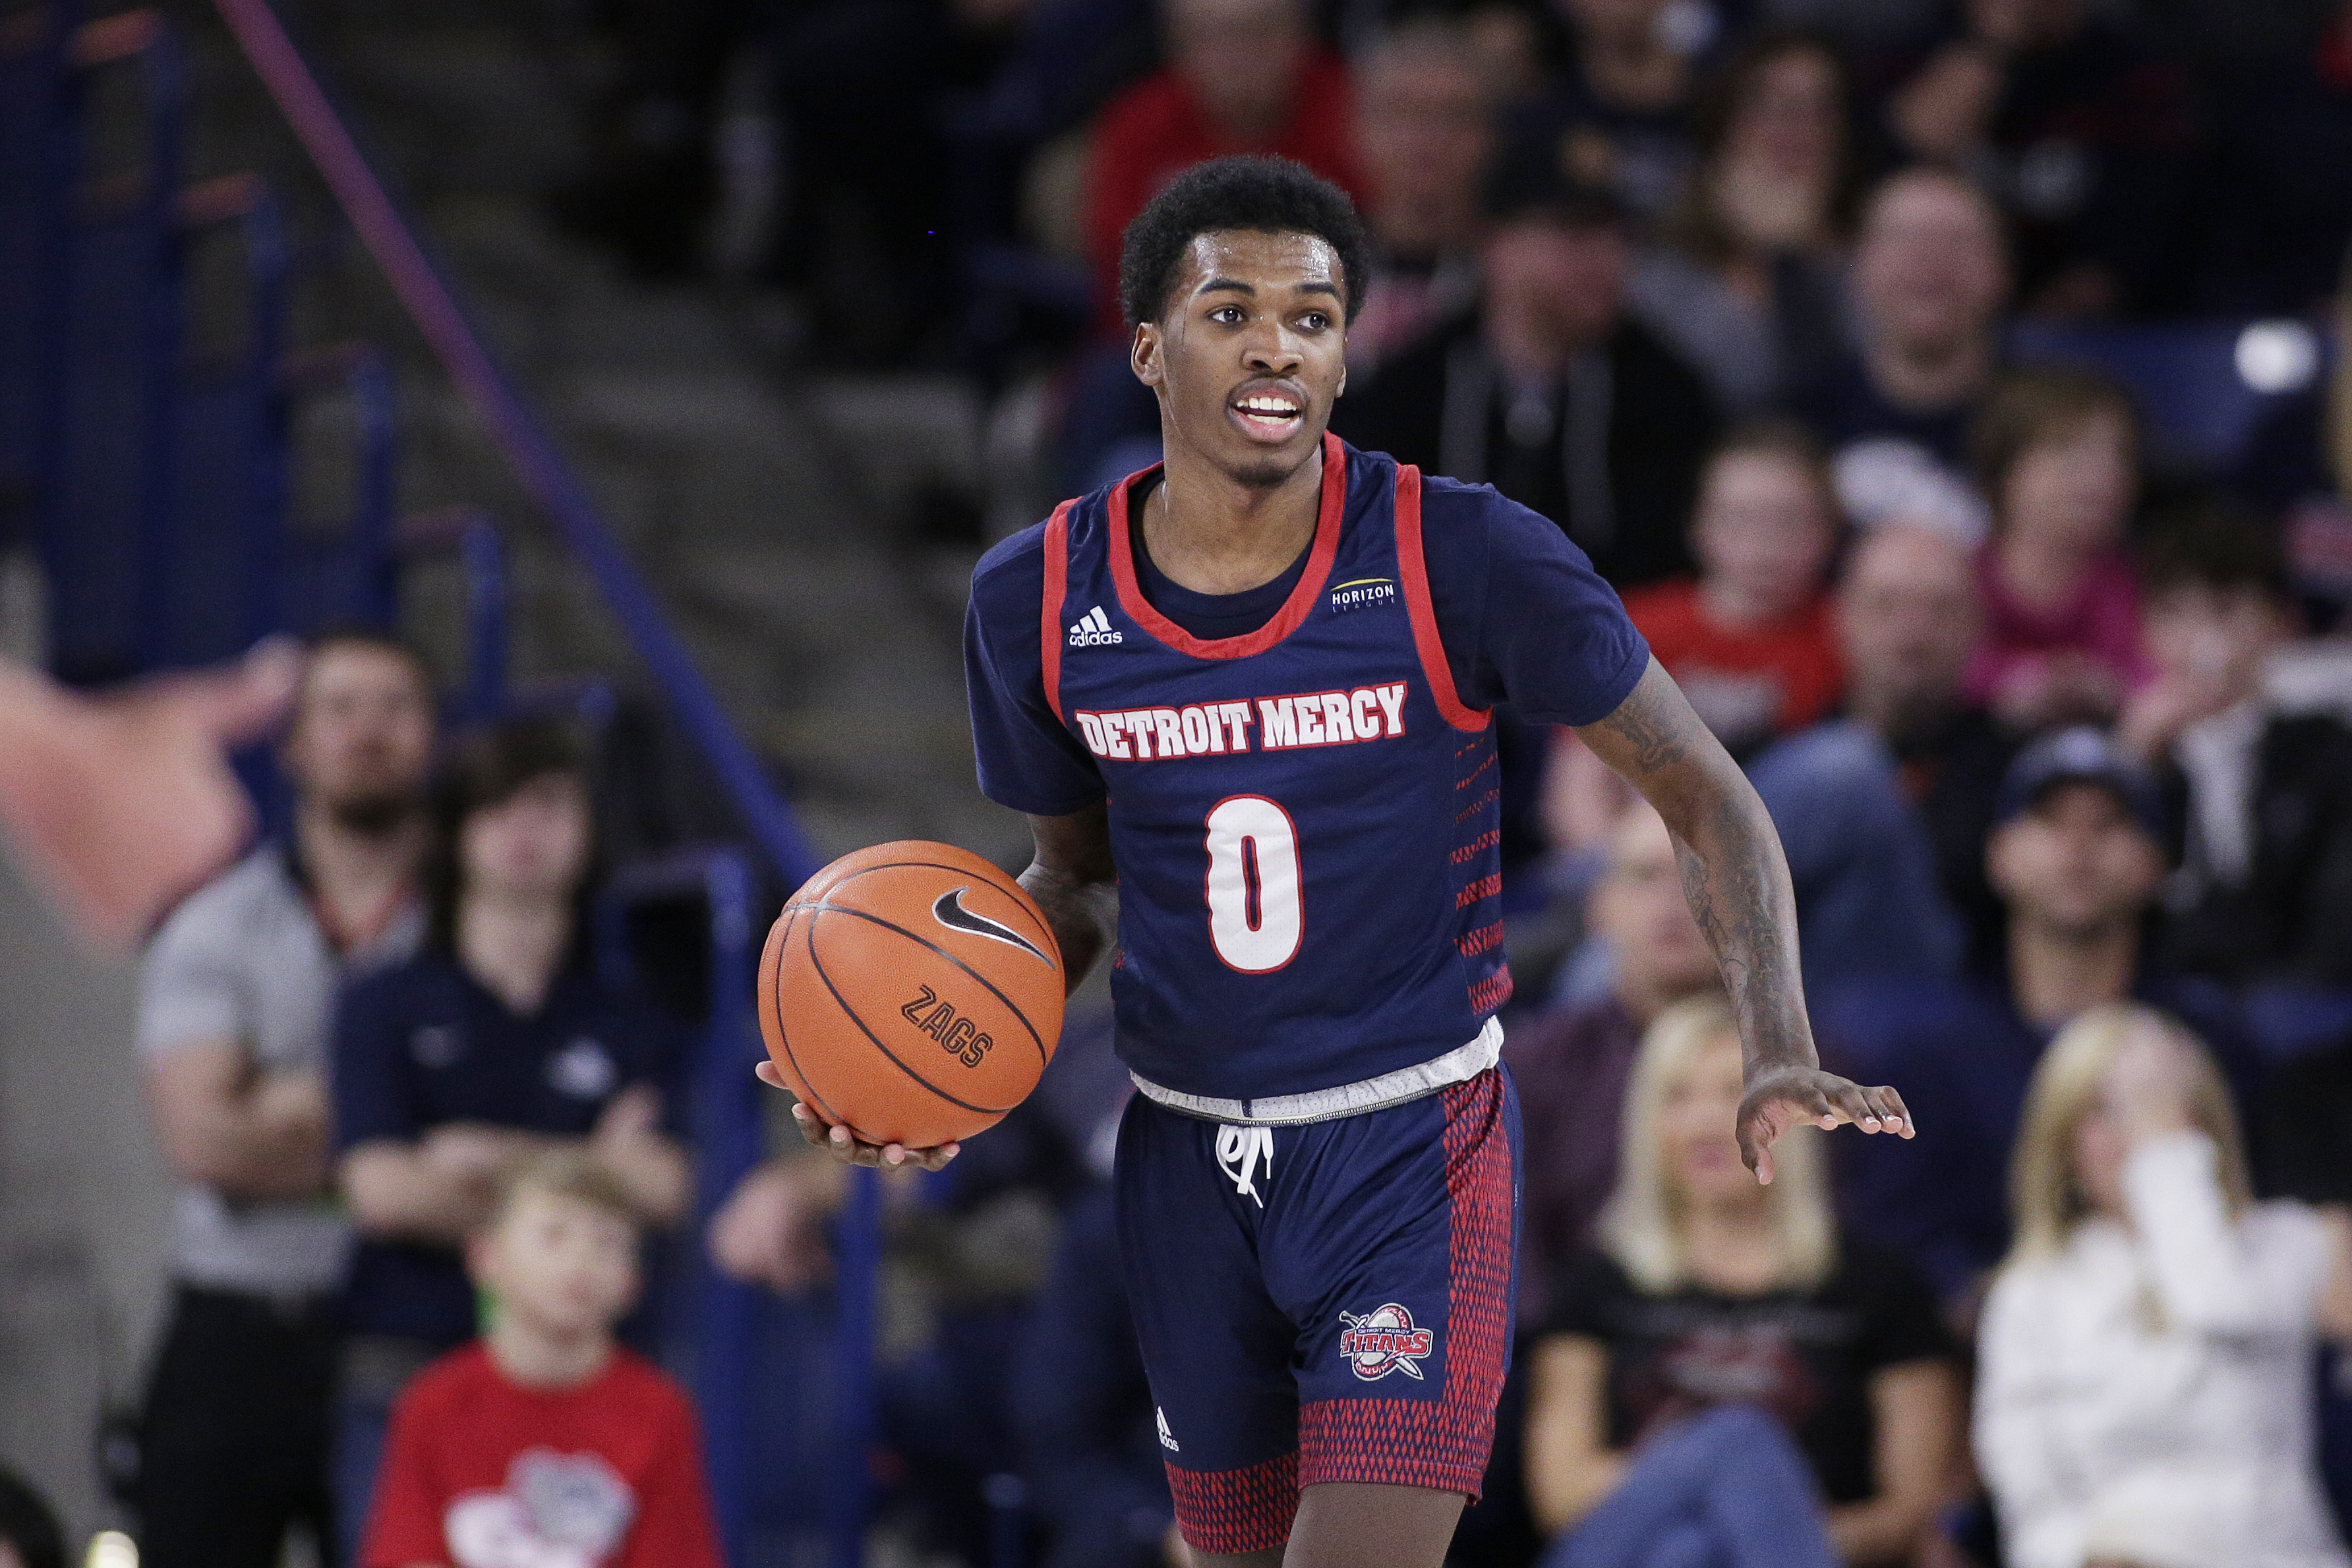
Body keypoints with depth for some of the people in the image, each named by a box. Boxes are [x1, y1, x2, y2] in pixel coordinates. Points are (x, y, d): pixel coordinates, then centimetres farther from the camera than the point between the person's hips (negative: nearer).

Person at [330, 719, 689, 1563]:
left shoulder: (621, 1024, 13)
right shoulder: (387, 1008, 8)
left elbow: (658, 1188, -2)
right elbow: (380, 1190, -6)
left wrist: (490, 1154, -6)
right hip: (405, 1365, -1)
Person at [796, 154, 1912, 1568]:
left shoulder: (1463, 561, -14)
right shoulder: (1040, 600, -4)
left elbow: (1704, 796, -6)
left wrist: (1780, 1054, -20)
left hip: (1413, 1147, -4)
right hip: (1187, 1160, 4)